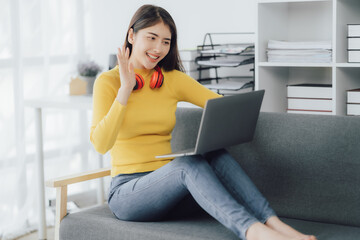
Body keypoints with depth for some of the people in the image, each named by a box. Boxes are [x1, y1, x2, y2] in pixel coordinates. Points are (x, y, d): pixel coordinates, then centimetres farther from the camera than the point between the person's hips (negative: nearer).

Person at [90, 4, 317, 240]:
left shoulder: (173, 79, 11)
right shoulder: (108, 81, -2)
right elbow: (101, 144, -16)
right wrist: (125, 90, -17)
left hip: (166, 183, 5)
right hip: (127, 192, -4)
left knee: (216, 156, -26)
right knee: (189, 163, -33)